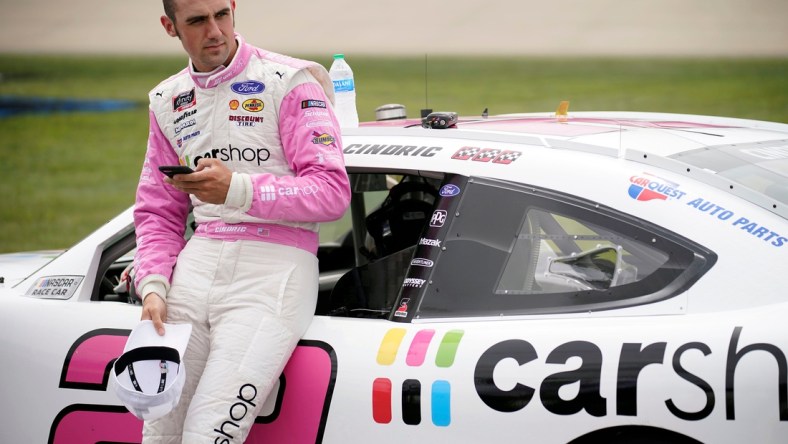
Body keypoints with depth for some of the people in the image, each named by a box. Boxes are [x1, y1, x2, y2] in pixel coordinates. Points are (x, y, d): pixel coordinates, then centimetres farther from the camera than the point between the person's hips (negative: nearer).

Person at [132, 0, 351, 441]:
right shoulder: (167, 100, 18)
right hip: (197, 264, 5)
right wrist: (153, 287, 3)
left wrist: (239, 189, -21)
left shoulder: (288, 82, -1)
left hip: (274, 267, -5)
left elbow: (332, 191, -8)